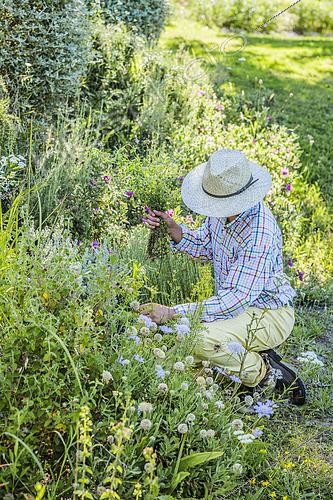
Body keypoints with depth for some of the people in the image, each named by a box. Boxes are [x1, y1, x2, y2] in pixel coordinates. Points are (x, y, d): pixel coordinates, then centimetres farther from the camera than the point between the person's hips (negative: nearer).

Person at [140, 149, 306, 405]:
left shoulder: (261, 233, -32)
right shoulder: (222, 211, -6)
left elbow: (235, 299, -32)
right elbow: (204, 247, 13)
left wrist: (173, 313, -34)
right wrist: (172, 228, -6)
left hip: (268, 315, -9)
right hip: (239, 306, 9)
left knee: (202, 341, -31)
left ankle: (266, 373, -6)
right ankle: (256, 354, 8)